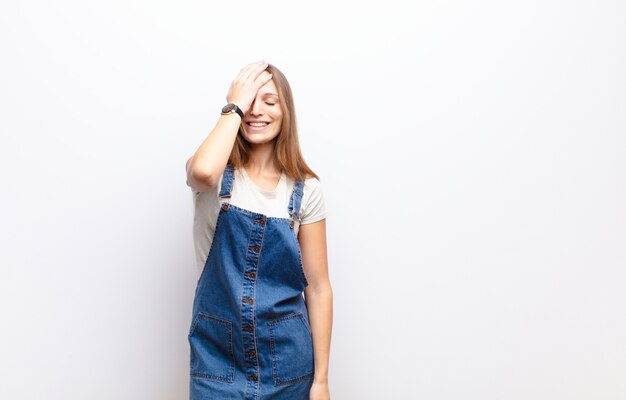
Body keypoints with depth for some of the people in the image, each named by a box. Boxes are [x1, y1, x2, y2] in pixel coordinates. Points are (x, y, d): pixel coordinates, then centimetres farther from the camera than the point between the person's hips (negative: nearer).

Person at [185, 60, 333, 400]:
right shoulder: (218, 174, -4)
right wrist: (235, 106, -16)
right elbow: (202, 171, -31)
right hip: (217, 355, -1)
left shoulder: (305, 188, -3)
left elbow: (317, 286, -2)